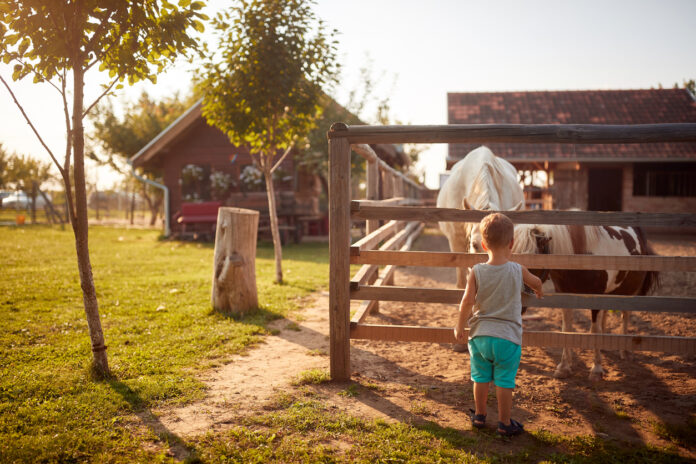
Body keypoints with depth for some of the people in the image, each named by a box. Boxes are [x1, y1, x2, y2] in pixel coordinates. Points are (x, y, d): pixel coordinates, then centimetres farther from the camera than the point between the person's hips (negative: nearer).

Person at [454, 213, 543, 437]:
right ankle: (504, 422, 18)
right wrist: (539, 291, 40)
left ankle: (480, 415, 31)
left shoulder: (476, 272, -8)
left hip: (480, 334, 1)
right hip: (507, 336, -1)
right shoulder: (518, 271, -6)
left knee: (481, 378, 15)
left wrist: (460, 327, 2)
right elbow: (536, 281, 16)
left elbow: (467, 302, -11)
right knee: (504, 381, 8)